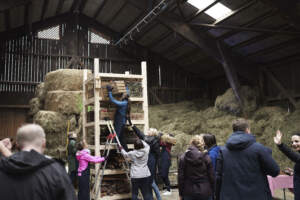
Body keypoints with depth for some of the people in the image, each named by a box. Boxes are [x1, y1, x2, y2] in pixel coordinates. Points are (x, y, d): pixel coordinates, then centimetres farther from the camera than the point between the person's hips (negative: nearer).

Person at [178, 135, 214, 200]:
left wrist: (181, 194, 7)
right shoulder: (206, 157, -6)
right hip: (204, 192, -1)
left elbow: (180, 177, -2)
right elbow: (211, 176, -4)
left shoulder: (183, 157, -4)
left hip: (189, 192, 1)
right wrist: (212, 191, 9)